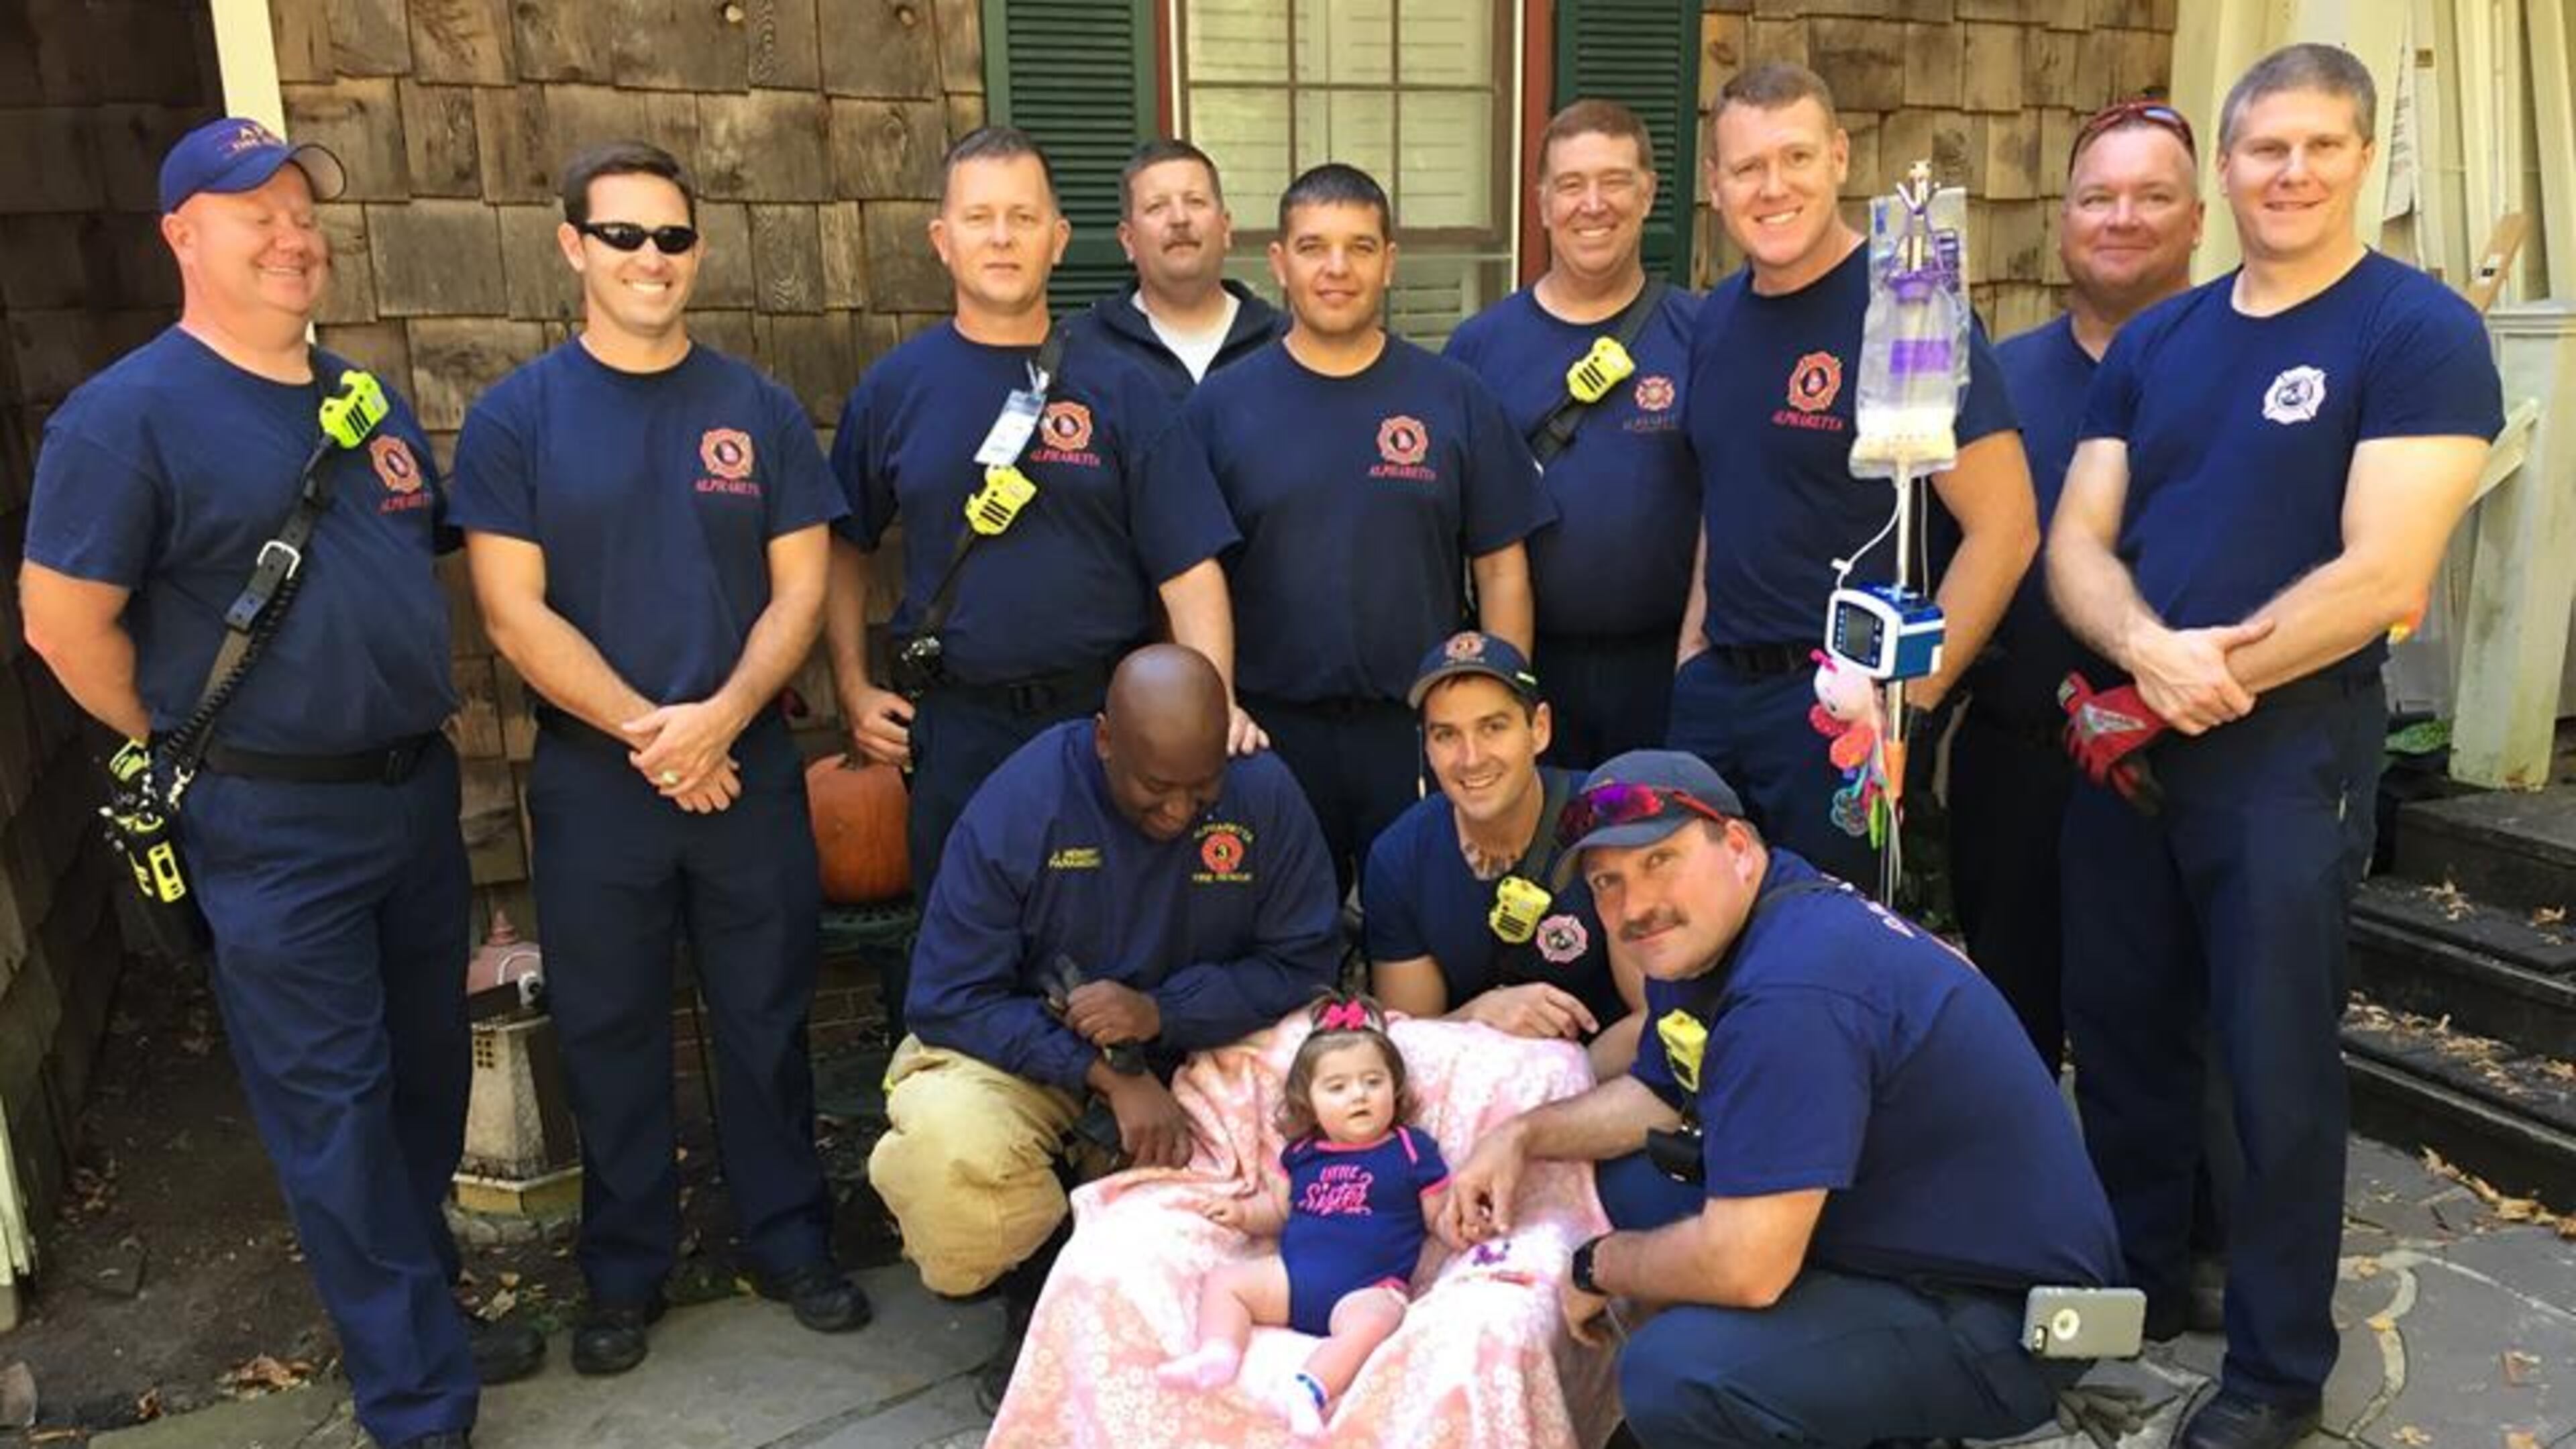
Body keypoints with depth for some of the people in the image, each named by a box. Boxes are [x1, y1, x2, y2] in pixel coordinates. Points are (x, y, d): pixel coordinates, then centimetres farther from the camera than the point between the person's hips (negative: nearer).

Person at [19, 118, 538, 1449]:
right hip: (273, 826, -7)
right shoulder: (127, 415, -12)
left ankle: (416, 1307, 38)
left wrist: (408, 723, 13)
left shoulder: (369, 402, 8)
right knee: (333, 1113, 3)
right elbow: (63, 621, -11)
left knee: (427, 1076, 18)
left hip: (418, 789, 7)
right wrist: (193, 753, -3)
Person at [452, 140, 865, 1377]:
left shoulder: (759, 411, 3)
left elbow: (801, 589, 0)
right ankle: (625, 1273, 28)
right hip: (592, 778, -1)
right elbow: (515, 615, -7)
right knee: (609, 1033, 11)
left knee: (768, 1019, 11)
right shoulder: (516, 418, -2)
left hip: (749, 767, 1)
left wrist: (721, 717, -15)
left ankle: (790, 1241, 28)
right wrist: (649, 736, -14)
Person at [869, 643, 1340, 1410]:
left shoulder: (1265, 793, -14)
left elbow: (1302, 964, -10)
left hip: (1190, 1050, 3)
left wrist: (1161, 1012, -27)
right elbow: (950, 1000, -18)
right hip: (1028, 1052, -2)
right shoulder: (1016, 804, -20)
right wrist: (1108, 1076, -28)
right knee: (948, 1152, -35)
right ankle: (1039, 1296, 2)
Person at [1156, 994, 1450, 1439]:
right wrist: (1244, 1212, 8)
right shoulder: (1303, 1153, 15)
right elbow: (1277, 1207, 27)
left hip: (1368, 1288, -5)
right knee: (1223, 1282, -5)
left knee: (1370, 1321, -37)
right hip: (1291, 1275, 5)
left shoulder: (1413, 1151, 3)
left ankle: (1308, 1389, -50)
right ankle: (1217, 1354, -25)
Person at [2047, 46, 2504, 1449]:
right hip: (2122, 740, 6)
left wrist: (2205, 685, -13)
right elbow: (2075, 542, 3)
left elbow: (2383, 574, -18)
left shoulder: (2420, 331, -9)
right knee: (2118, 1027, 16)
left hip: (2291, 749, -5)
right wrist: (2150, 650, -17)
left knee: (2274, 1062, 5)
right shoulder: (2152, 341, 8)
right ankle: (2131, 1279, 37)